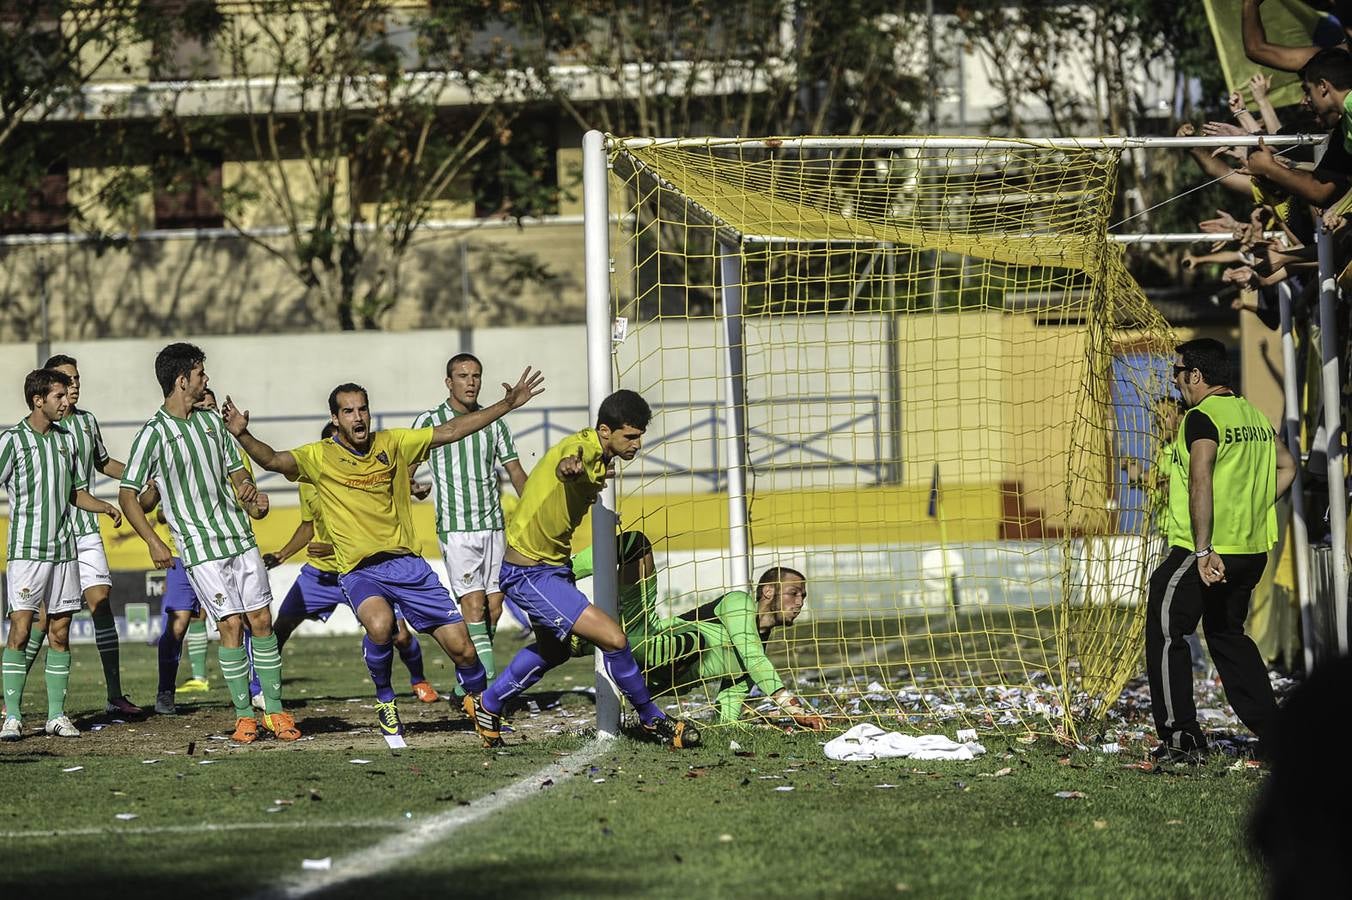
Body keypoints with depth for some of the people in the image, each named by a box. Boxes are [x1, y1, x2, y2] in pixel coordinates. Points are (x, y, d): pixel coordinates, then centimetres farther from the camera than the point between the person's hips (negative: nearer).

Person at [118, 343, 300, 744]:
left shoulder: (211, 420, 10)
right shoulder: (153, 435, -8)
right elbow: (128, 495, -6)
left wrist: (249, 491, -1)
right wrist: (154, 542, -14)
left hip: (240, 537, 5)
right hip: (199, 547, -5)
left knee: (261, 621, 2)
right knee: (231, 625, -9)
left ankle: (274, 709, 9)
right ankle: (243, 715, 1)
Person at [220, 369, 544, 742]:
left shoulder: (392, 443, 6)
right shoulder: (320, 457, -1)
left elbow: (450, 431, 10)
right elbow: (273, 460, -15)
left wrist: (509, 404, 8)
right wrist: (242, 435, -35)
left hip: (406, 563, 3)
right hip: (360, 570, -3)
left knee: (462, 648, -1)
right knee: (379, 625, -35)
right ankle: (385, 701, -8)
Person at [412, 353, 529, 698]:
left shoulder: (494, 424, 11)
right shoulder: (430, 422, 1)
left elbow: (515, 472, 15)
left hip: (493, 527, 4)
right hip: (456, 528, -4)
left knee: (493, 607, 2)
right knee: (474, 604, -15)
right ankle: (487, 683, -20)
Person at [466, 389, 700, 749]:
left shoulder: (599, 457, 4)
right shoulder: (583, 447, -25)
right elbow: (567, 458, -51)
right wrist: (570, 466, -71)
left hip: (553, 567, 11)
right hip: (530, 574, -11)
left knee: (554, 649, 30)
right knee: (613, 639, -17)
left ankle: (487, 706, 46)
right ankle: (652, 721, 0)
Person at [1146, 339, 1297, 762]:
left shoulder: (1202, 418, -14)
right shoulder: (1255, 415, 13)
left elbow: (1201, 484, -24)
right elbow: (1286, 466, 23)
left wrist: (1204, 551, -29)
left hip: (1206, 553, -9)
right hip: (1253, 549, 9)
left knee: (1164, 631, 1)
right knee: (1228, 634, 22)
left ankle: (1181, 737, -4)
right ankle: (1271, 729, 18)